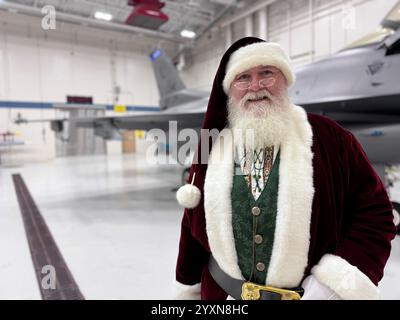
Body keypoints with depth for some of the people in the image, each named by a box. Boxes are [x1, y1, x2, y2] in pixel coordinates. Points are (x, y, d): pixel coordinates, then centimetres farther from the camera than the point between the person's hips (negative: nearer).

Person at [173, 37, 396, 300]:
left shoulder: (329, 138, -10)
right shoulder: (211, 148, -4)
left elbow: (375, 214, -6)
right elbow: (193, 227, 3)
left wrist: (337, 282, -18)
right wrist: (188, 288, 11)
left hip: (314, 291, -1)